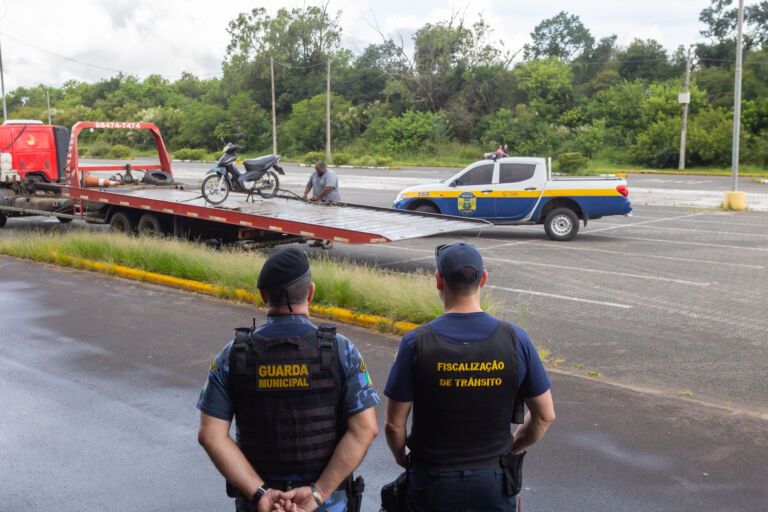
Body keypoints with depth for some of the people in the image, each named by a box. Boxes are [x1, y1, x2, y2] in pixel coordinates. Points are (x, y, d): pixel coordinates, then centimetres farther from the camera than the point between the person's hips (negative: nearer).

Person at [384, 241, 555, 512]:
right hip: (494, 481, 2)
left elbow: (394, 424, -10)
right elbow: (545, 415, -2)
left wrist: (401, 456, 10)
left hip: (433, 482, -1)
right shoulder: (515, 339, -11)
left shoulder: (416, 343, -16)